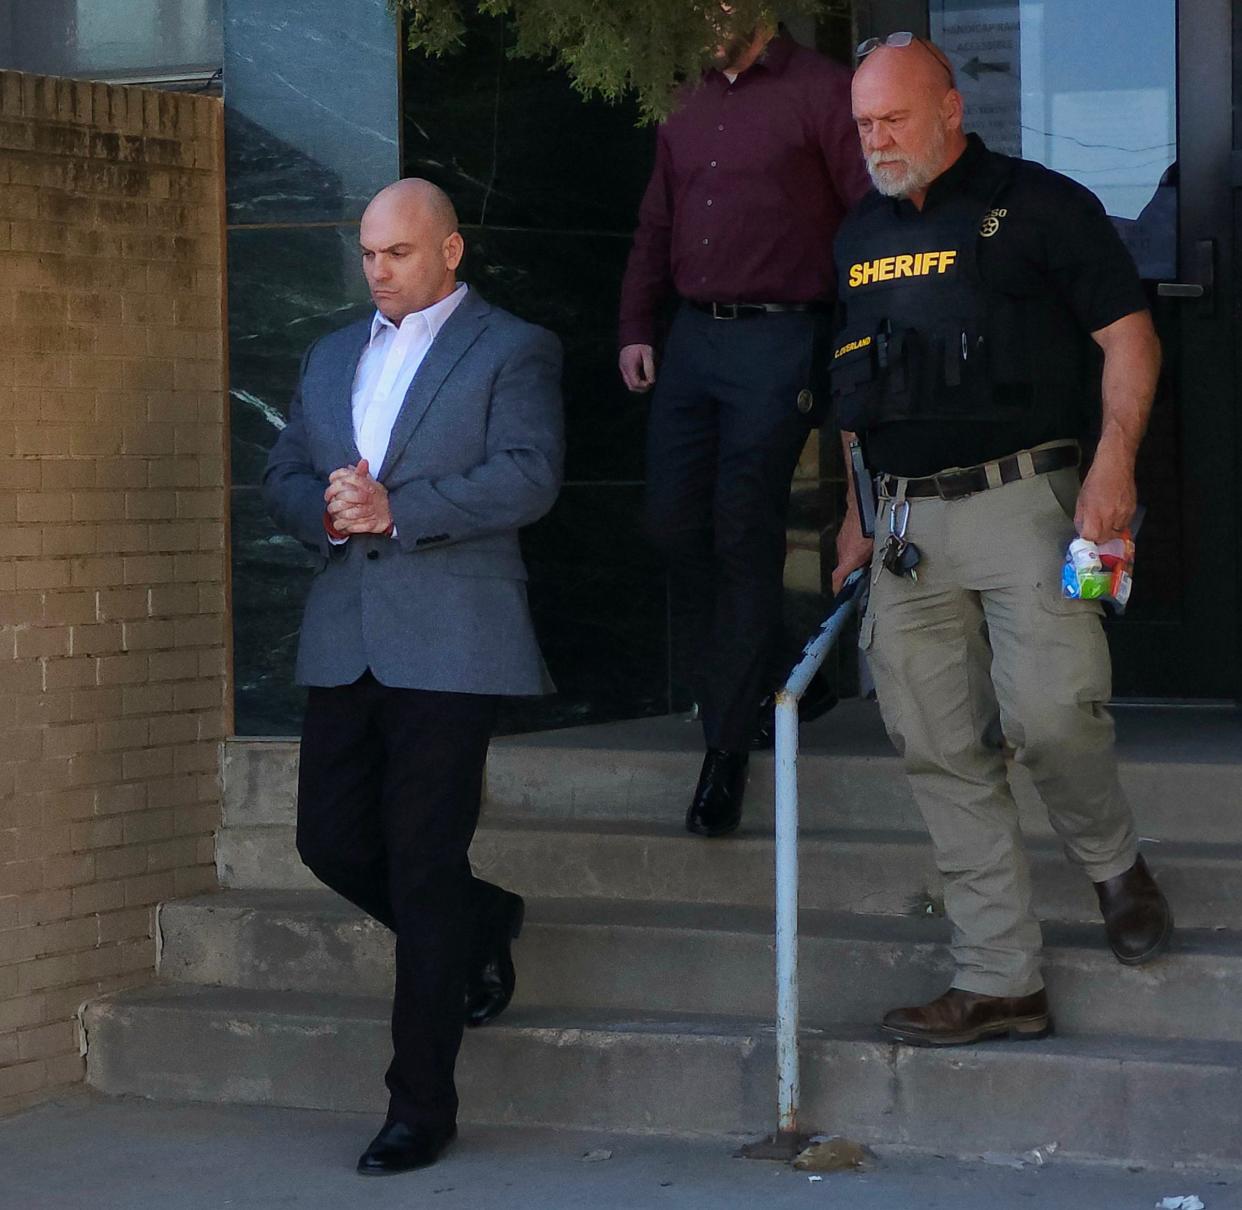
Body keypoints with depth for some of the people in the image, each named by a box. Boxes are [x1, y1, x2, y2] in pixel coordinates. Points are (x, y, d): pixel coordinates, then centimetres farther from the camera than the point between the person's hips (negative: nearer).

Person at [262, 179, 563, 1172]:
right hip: (344, 641, 6)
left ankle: (422, 1106, 1)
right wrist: (327, 511, -6)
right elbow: (282, 478, 17)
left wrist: (399, 510, -18)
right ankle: (481, 929, 33)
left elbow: (529, 476, -12)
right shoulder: (332, 357, 21)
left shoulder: (513, 351, 2)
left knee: (426, 869, -6)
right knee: (331, 840, 5)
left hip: (448, 642, -6)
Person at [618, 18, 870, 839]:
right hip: (694, 335, 7)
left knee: (745, 537, -5)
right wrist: (636, 327, 13)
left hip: (779, 338, -7)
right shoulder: (691, 109, 17)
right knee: (675, 523, 3)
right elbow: (655, 231, 23)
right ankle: (776, 684, 20)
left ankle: (729, 749, 3)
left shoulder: (819, 92, -4)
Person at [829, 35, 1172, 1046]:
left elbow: (1129, 336, -5)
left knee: (1048, 711, -19)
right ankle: (1000, 982, 7)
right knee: (942, 754, 2)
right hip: (910, 524, 6)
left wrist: (1114, 461, -17)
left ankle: (1114, 862, 13)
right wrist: (859, 517, 18)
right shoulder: (862, 237, 17)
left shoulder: (1038, 205, -1)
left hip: (1022, 498, -6)